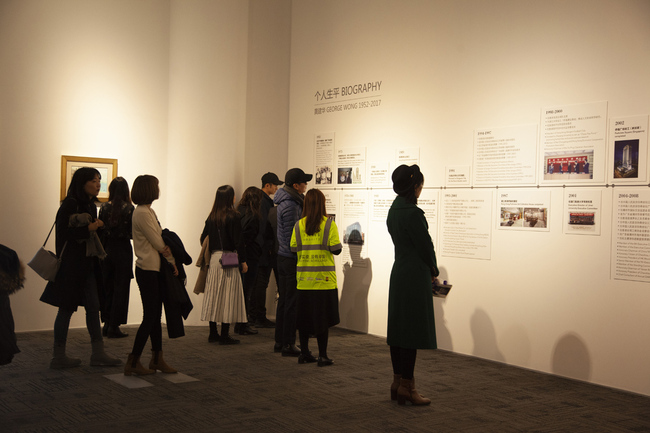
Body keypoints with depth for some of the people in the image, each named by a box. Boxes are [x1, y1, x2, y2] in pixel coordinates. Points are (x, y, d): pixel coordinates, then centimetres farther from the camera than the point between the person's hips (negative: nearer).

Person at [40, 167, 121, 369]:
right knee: (67, 308, -1)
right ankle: (58, 357, 10)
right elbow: (62, 232, -17)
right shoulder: (70, 204, -12)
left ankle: (98, 353, 14)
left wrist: (97, 227, 2)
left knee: (93, 307, 8)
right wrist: (89, 229, -16)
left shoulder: (91, 206, 12)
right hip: (71, 263, -8)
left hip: (87, 263, 8)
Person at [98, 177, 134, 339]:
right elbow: (133, 233, -9)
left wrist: (102, 251, 12)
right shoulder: (129, 208, -10)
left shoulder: (104, 207, -1)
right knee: (121, 288, 3)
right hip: (123, 249, -4)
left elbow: (100, 230, 1)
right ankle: (114, 326, 4)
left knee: (107, 287, 14)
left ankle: (107, 324, 19)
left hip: (107, 248, 4)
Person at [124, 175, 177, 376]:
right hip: (147, 270, -9)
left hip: (156, 269, 9)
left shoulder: (148, 211, 15)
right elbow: (157, 242, -14)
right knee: (150, 317, -5)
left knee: (156, 316, 12)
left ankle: (157, 359, 19)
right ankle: (133, 362, 3)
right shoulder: (142, 213, -15)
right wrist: (172, 260, -2)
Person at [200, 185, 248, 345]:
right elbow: (238, 240, -12)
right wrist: (243, 261, -6)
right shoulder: (233, 216, -11)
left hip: (213, 258, 6)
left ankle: (213, 333, 17)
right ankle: (224, 335, 1)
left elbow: (204, 238, 10)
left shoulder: (212, 217, 6)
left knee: (213, 295, 11)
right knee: (228, 296, -1)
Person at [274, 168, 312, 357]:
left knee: (284, 301, 14)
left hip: (283, 257, 10)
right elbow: (291, 237, -20)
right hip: (292, 259, -10)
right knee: (292, 303, -3)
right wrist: (300, 258, -16)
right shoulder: (290, 205, -18)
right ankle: (288, 345, 2)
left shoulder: (288, 201, 13)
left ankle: (280, 341, 22)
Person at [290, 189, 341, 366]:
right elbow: (336, 249, -10)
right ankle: (322, 355, 7)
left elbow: (293, 249, -1)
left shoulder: (298, 225, 0)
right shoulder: (329, 224, -8)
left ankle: (304, 352, 19)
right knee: (322, 317, 3)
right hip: (324, 278, -3)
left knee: (304, 317, 12)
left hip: (304, 278, 3)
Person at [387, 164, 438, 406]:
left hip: (398, 274, 9)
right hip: (415, 276, -9)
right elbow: (425, 245, -14)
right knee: (413, 329, -3)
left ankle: (398, 381, 20)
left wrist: (429, 270, 11)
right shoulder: (412, 213, -18)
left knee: (398, 327, 12)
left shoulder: (394, 210, 10)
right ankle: (406, 386, 2)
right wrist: (433, 271, 4)